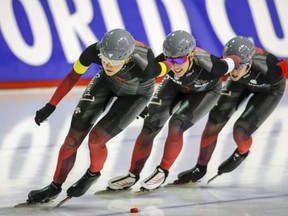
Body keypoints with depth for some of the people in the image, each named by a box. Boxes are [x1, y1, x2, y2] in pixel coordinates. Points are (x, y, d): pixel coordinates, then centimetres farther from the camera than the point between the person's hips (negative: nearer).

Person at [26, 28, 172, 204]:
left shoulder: (146, 66, -43)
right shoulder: (94, 51, -35)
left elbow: (168, 65, -20)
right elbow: (73, 76, -15)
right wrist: (51, 105, -12)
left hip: (136, 94, -3)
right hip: (107, 83, 3)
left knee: (96, 137, -15)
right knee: (74, 136, -3)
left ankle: (93, 174, 18)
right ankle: (55, 187, 16)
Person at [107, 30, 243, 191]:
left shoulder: (209, 67, -44)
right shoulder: (163, 62, -38)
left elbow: (235, 60, -26)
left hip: (206, 91, -3)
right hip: (175, 86, 3)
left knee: (176, 126, -21)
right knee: (150, 126, -5)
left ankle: (163, 172, 2)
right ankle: (133, 174, 12)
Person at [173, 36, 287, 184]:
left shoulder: (266, 70, -46)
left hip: (270, 89, -3)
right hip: (242, 83, 3)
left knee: (240, 131, -15)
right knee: (214, 123, -4)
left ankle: (242, 153, 24)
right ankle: (200, 168, 18)